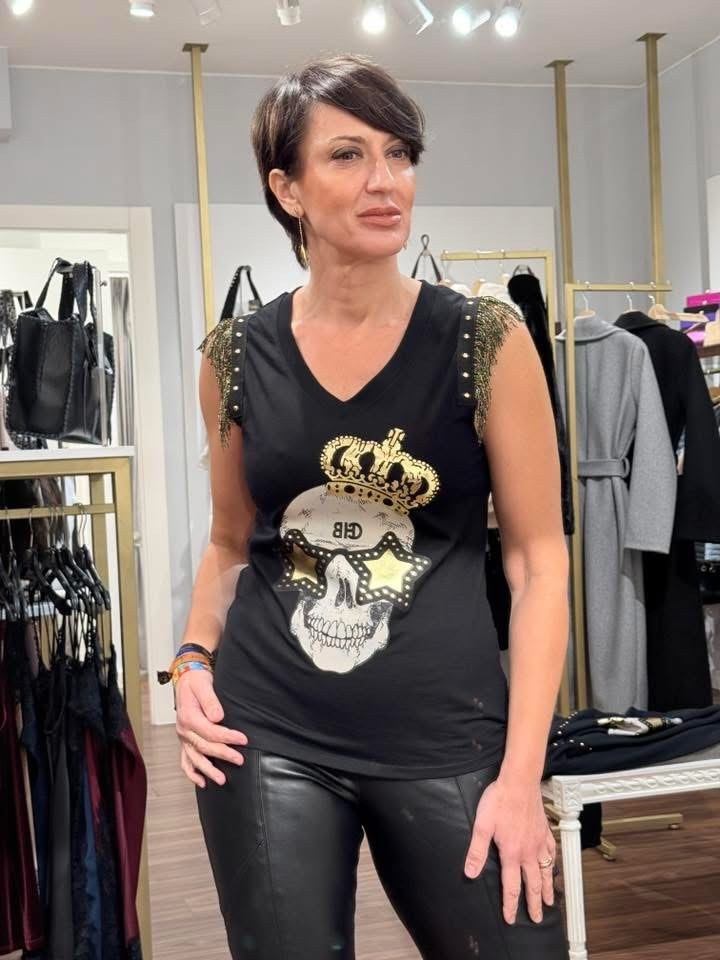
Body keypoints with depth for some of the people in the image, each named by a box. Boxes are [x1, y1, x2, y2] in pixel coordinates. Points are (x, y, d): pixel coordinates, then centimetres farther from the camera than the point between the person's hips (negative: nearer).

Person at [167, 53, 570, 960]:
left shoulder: (486, 342, -5)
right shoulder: (236, 355, 1)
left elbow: (538, 557, -4)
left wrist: (522, 774, -9)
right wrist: (194, 658, -2)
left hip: (444, 735, -1)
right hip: (267, 733, 2)